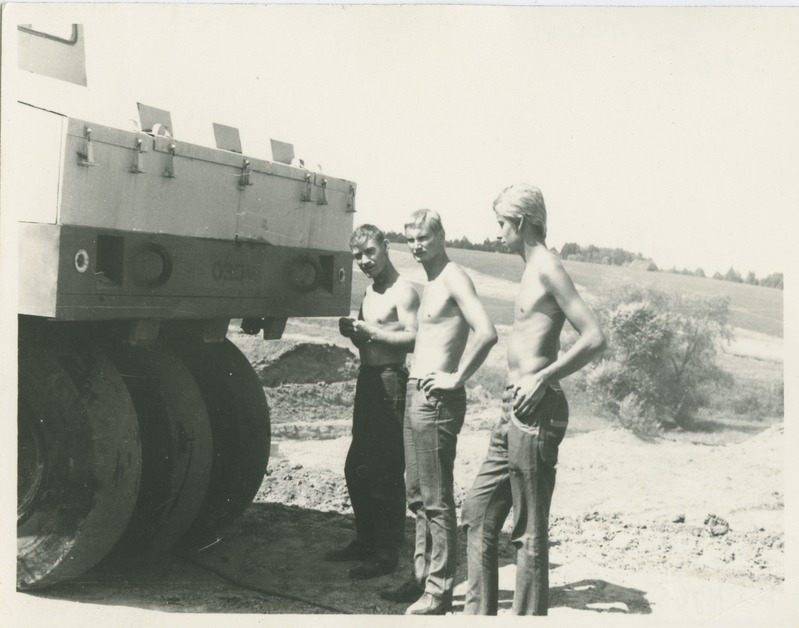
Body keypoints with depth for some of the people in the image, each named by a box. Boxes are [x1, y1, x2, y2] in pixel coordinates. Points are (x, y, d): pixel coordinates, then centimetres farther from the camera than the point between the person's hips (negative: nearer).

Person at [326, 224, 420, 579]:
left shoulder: (402, 292, -10)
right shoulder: (369, 291, 18)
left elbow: (414, 339, -21)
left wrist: (371, 331, -21)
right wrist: (353, 331, 2)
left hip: (390, 382, -9)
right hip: (367, 379, 10)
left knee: (385, 472, -5)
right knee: (357, 468, 15)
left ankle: (387, 553, 5)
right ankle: (366, 540, 28)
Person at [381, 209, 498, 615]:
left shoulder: (454, 279, -12)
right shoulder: (430, 283, 16)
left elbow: (486, 333, -26)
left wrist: (457, 378, -19)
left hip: (436, 399, -10)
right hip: (416, 395, 10)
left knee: (436, 499, -3)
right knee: (418, 495, 15)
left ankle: (439, 590, 6)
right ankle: (422, 576, 26)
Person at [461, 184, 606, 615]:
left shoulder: (547, 268, -12)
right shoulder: (532, 270, 16)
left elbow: (594, 338, -18)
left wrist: (542, 378, -21)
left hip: (535, 411, -10)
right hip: (515, 409, 10)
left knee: (530, 531, 0)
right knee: (478, 511, 15)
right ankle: (479, 612, 25)